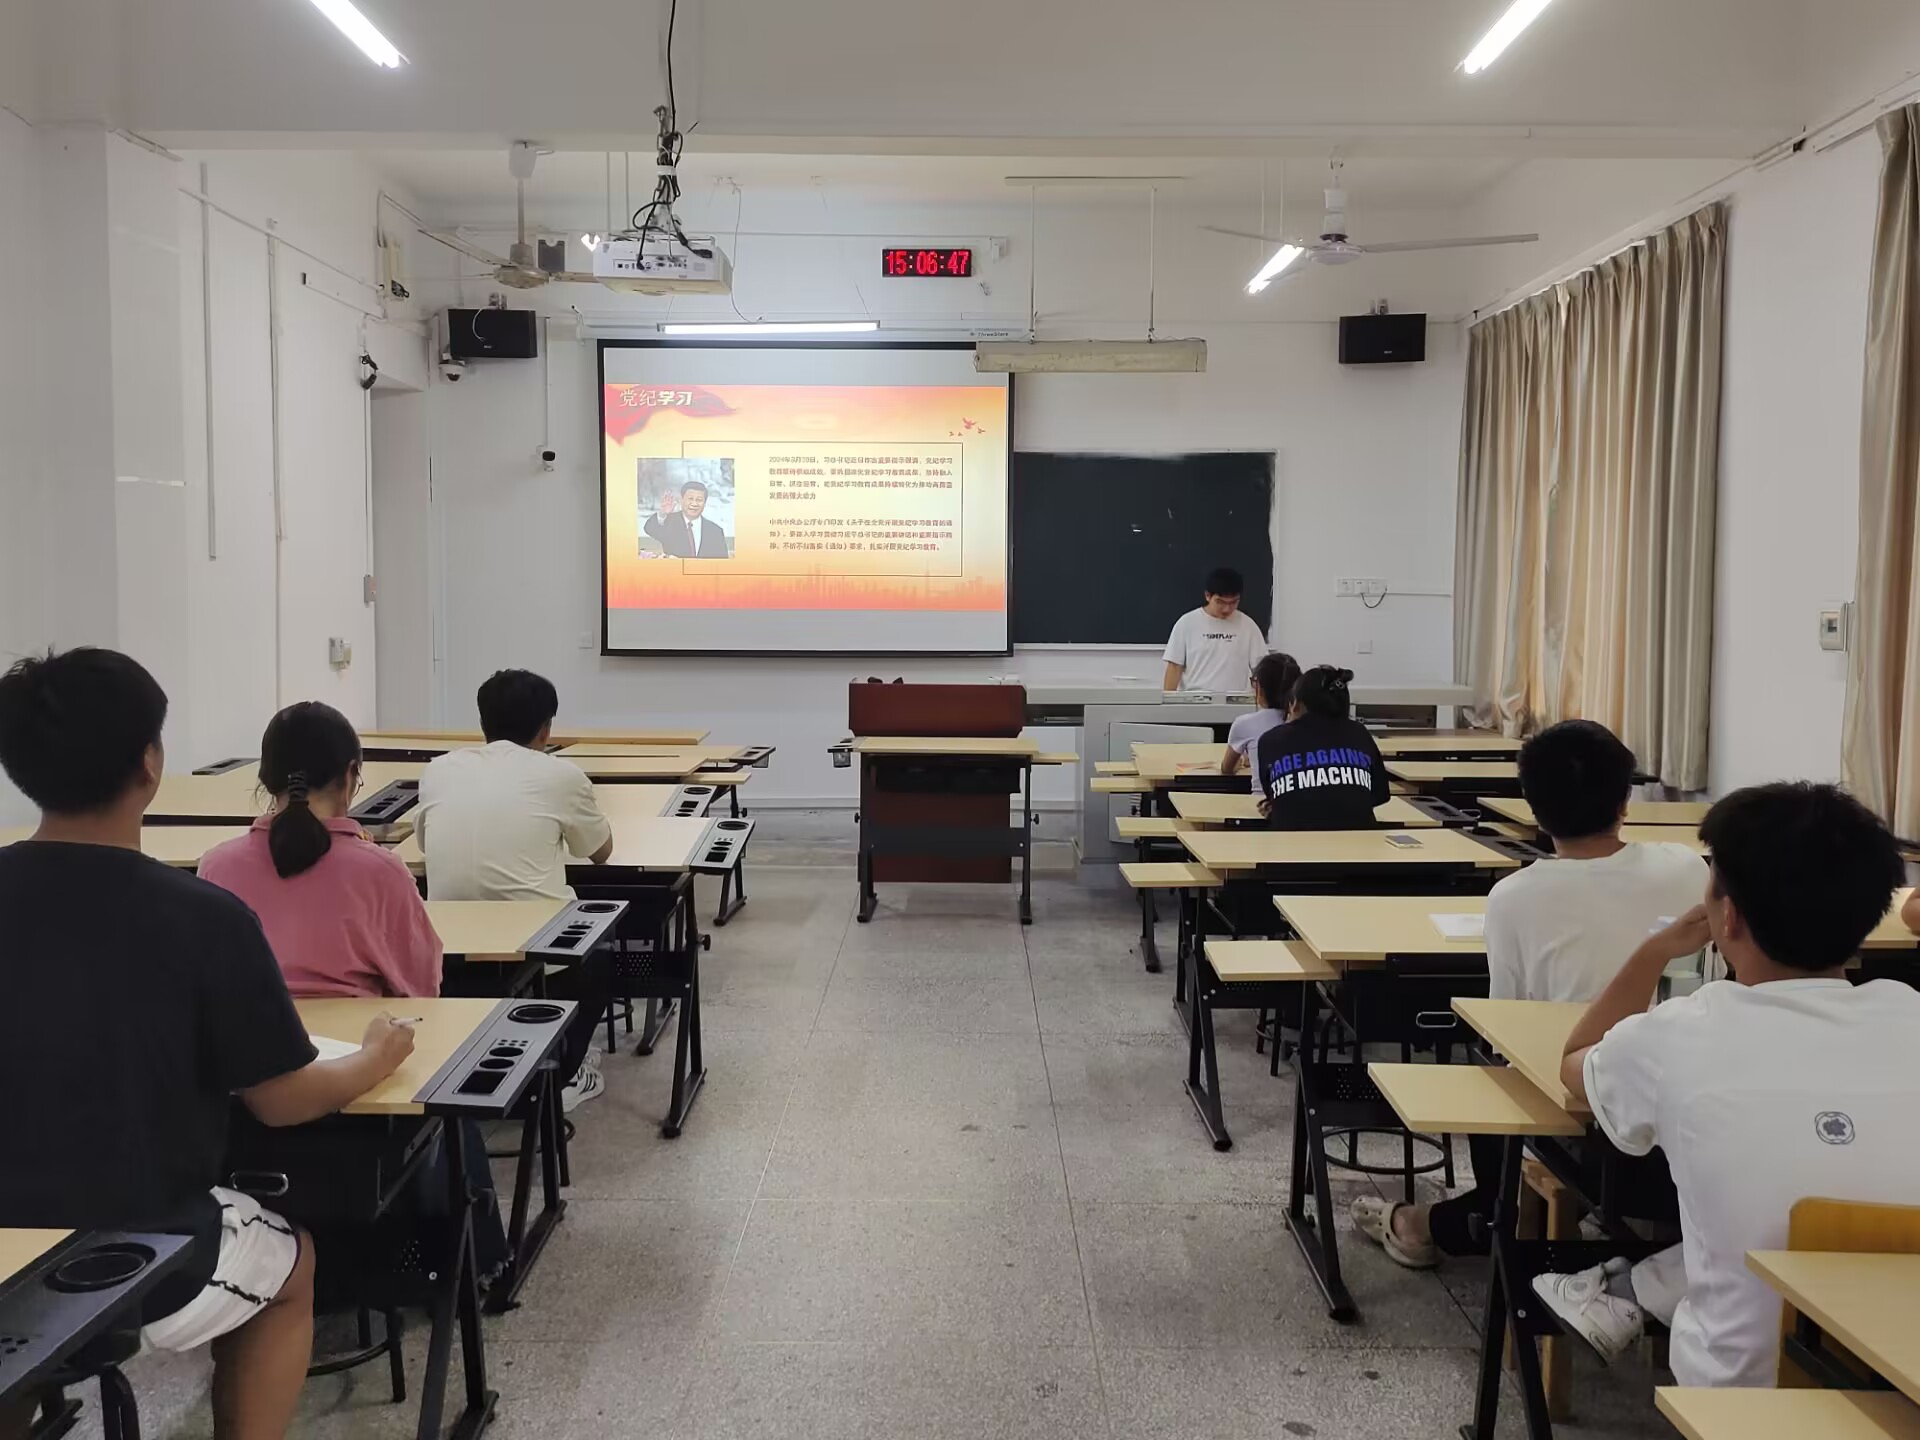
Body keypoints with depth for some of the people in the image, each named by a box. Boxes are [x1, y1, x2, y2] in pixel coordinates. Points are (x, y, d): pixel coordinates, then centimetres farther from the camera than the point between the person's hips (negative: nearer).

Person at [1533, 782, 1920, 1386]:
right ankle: (1631, 1291, 34)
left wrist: (1656, 953, 14)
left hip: (1750, 1385, -2)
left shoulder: (1678, 1039, -18)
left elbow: (1574, 1066, 7)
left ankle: (1622, 1295, 39)